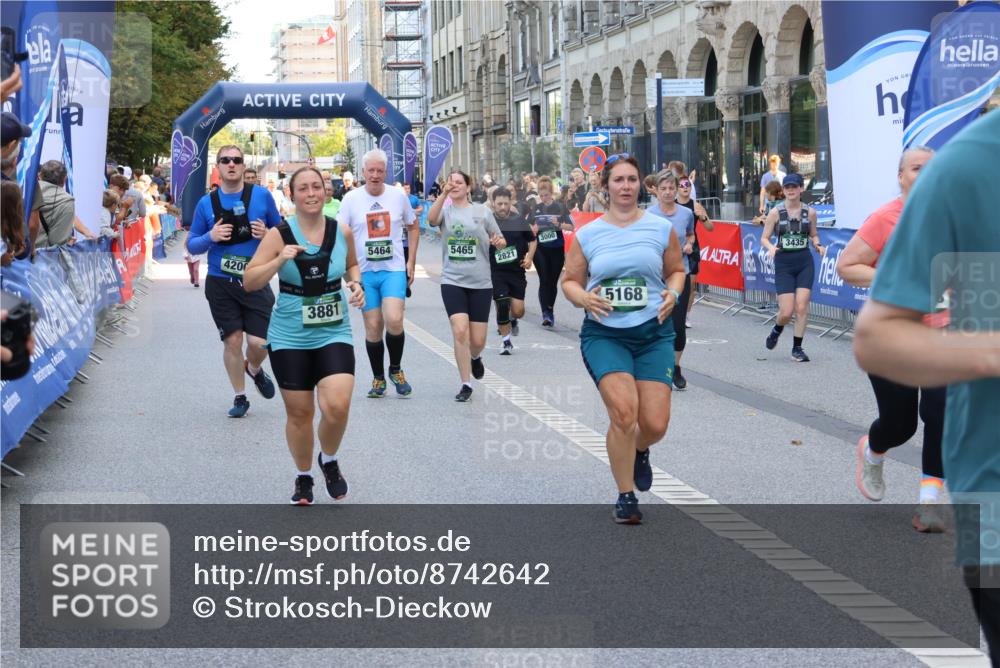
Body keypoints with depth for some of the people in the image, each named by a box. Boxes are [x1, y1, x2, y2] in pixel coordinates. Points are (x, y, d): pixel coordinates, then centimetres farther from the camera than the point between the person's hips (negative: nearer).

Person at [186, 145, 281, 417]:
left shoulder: (262, 196, -1)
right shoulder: (206, 203, 3)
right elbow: (192, 245, 8)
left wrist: (267, 234, -13)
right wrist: (210, 237, -12)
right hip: (220, 283, 1)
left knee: (259, 343, -6)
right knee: (232, 341, 3)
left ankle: (255, 369, 30)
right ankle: (239, 397, 22)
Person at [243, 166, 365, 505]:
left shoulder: (342, 232, 0)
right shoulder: (279, 235, -7)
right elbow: (249, 281, -7)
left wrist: (355, 283, 0)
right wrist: (279, 260, -22)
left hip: (334, 334, 1)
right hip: (290, 338, -1)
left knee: (337, 405, -16)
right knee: (299, 412, 7)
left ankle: (329, 461, 14)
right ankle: (303, 477, 31)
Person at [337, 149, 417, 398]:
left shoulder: (399, 196, 3)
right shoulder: (351, 199, -1)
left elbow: (413, 227, 17)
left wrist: (411, 261, 9)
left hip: (394, 270, 0)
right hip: (364, 272, 0)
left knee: (394, 320, -19)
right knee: (373, 327, 1)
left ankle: (396, 369, 5)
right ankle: (378, 378, 18)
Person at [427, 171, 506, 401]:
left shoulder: (482, 211, 4)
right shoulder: (445, 210, 3)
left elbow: (500, 242, 11)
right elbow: (431, 220, -21)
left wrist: (499, 242, -13)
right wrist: (443, 194, -32)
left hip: (480, 283, 1)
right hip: (452, 281, -1)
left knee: (478, 340, 3)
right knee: (460, 331, -17)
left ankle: (475, 358, 40)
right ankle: (466, 385, -5)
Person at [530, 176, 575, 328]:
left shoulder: (560, 207, -1)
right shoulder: (535, 208, 4)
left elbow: (571, 227, -1)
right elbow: (529, 227, 12)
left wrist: (559, 224, -19)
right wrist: (533, 229, -11)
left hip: (557, 249, 0)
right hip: (540, 249, 0)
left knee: (553, 281, 7)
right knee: (544, 280, -9)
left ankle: (550, 311, 23)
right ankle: (545, 313, -12)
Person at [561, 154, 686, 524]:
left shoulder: (661, 229, 4)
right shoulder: (587, 234, 4)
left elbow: (676, 270, 14)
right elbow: (570, 281, 9)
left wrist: (673, 293, -7)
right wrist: (584, 298, -12)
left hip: (653, 333, 1)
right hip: (604, 334, -1)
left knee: (655, 424, -5)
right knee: (623, 412, -19)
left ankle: (639, 450, 35)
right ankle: (626, 497, 0)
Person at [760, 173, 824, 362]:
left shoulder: (809, 212, 3)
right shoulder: (776, 212, -3)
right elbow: (764, 238, 1)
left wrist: (818, 245, -4)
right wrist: (771, 247, -20)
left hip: (805, 263, 1)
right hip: (783, 263, -1)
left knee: (802, 307, -8)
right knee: (787, 312, -7)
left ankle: (797, 348, 5)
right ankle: (776, 330, 29)